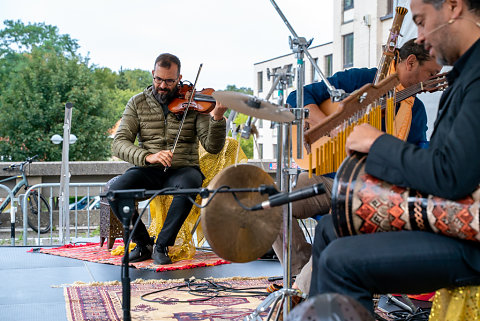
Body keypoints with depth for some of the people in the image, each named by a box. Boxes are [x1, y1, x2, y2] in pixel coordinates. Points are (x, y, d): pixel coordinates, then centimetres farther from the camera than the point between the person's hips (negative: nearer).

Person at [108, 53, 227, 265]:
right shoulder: (137, 103, 4)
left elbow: (212, 147, -6)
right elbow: (119, 143, -6)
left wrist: (217, 119, -27)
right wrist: (147, 157, -25)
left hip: (183, 169, -1)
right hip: (148, 170, 2)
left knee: (188, 186, -37)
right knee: (115, 192, -27)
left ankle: (162, 245, -17)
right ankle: (143, 243, -3)